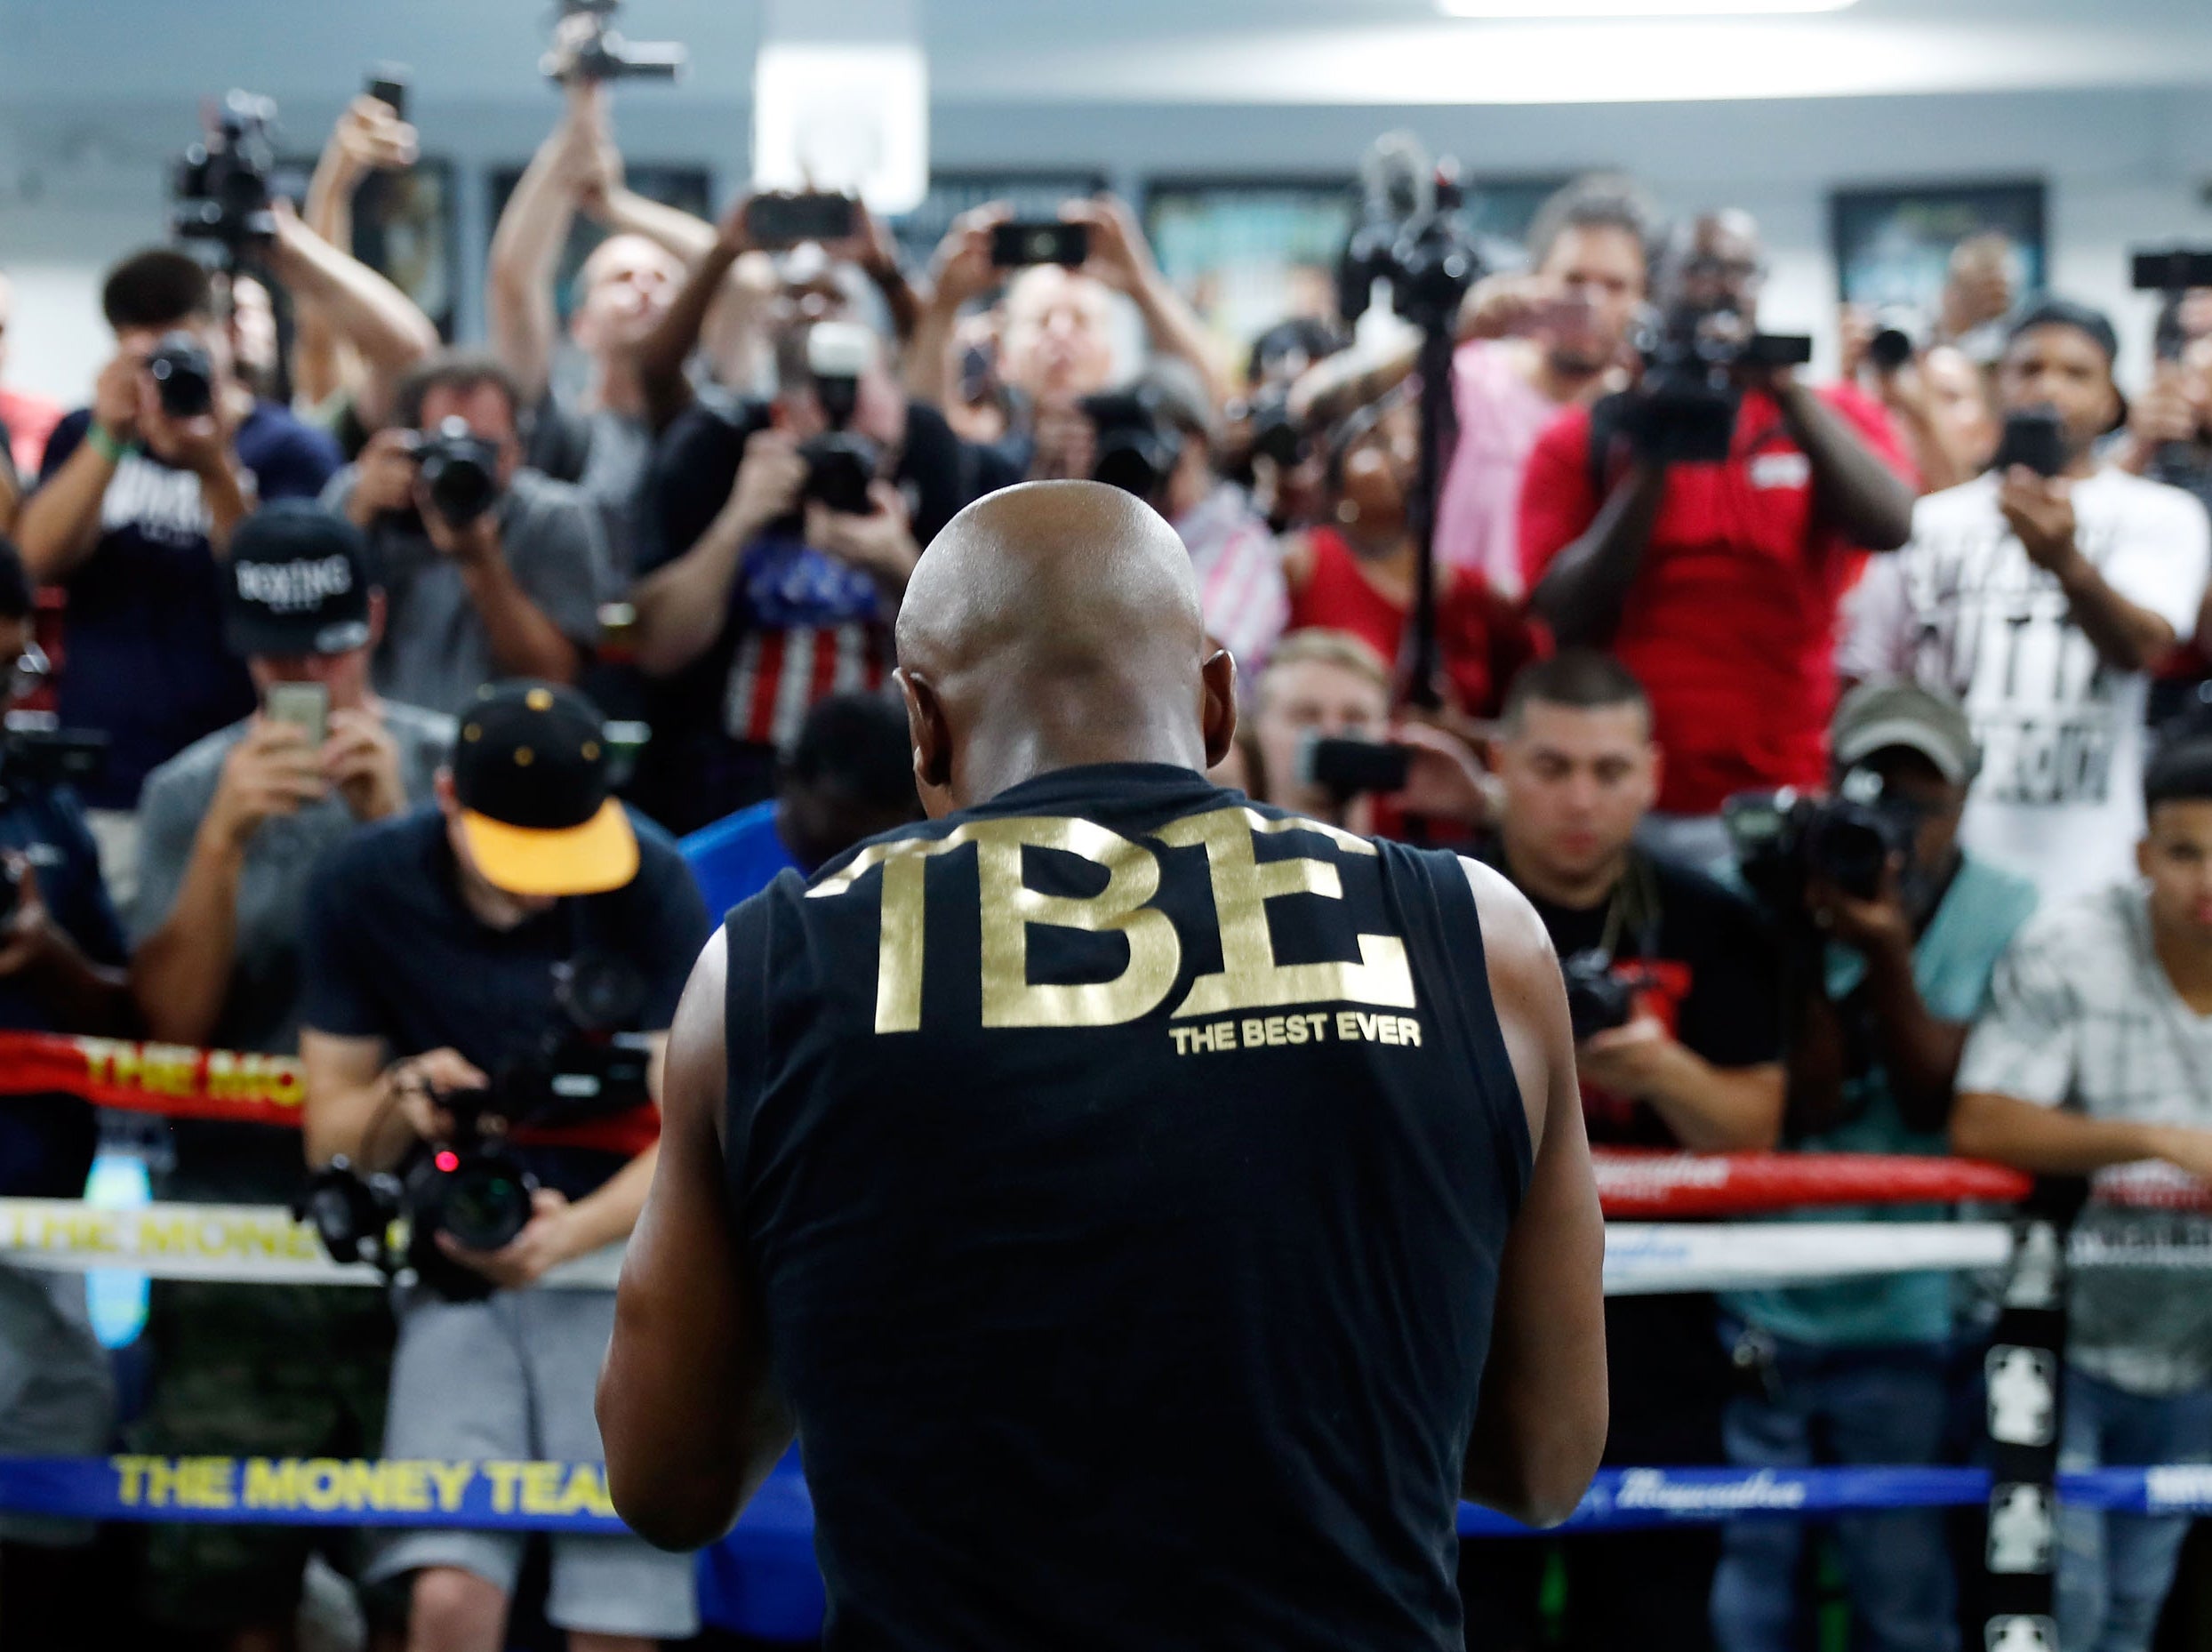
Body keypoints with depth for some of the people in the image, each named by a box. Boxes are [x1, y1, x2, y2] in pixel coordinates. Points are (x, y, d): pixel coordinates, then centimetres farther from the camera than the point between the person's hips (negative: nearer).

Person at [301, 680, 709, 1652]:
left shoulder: (649, 886, -8)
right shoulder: (363, 887, -3)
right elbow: (329, 1142, 3)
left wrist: (570, 1235, -25)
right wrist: (400, 1100, -20)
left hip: (618, 1264, -1)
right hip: (458, 1283, 1)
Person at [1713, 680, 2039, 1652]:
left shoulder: (2004, 920, -2)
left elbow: (1942, 1102, -9)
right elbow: (1804, 1107, -12)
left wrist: (1889, 954, -23)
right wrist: (1812, 943, -23)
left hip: (1904, 1320, 0)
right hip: (1753, 1309, 0)